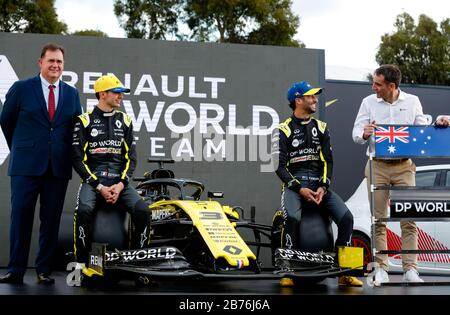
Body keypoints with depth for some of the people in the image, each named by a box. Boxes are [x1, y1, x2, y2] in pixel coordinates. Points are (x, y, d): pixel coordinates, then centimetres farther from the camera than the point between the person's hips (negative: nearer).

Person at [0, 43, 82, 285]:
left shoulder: (72, 94, 11)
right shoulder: (21, 88, 3)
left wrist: (64, 153, 10)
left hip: (58, 167, 2)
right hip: (26, 166, -2)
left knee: (51, 220, 4)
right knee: (20, 218, -1)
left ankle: (44, 270, 13)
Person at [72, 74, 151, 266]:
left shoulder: (125, 121, 15)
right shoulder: (84, 121, 5)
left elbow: (131, 157, 10)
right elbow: (78, 159, 0)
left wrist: (121, 185, -7)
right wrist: (99, 186, -11)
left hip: (119, 181, 3)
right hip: (92, 179, -3)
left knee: (143, 211, -23)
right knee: (84, 210, -33)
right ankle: (81, 263, -18)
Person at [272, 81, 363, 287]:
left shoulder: (321, 128, 17)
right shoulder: (283, 130, 3)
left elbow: (328, 160, 10)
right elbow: (279, 166, -3)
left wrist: (322, 187, -7)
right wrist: (300, 189, -16)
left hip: (319, 184, 4)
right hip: (293, 185, -4)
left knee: (346, 218, -17)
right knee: (292, 218, -34)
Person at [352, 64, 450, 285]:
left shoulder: (412, 101, 9)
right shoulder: (369, 102, 6)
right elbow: (356, 133, 1)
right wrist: (364, 134, -21)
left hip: (404, 166, 0)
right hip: (377, 166, 0)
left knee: (408, 218, -4)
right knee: (378, 220, 1)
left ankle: (410, 269, 1)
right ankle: (381, 270, 7)